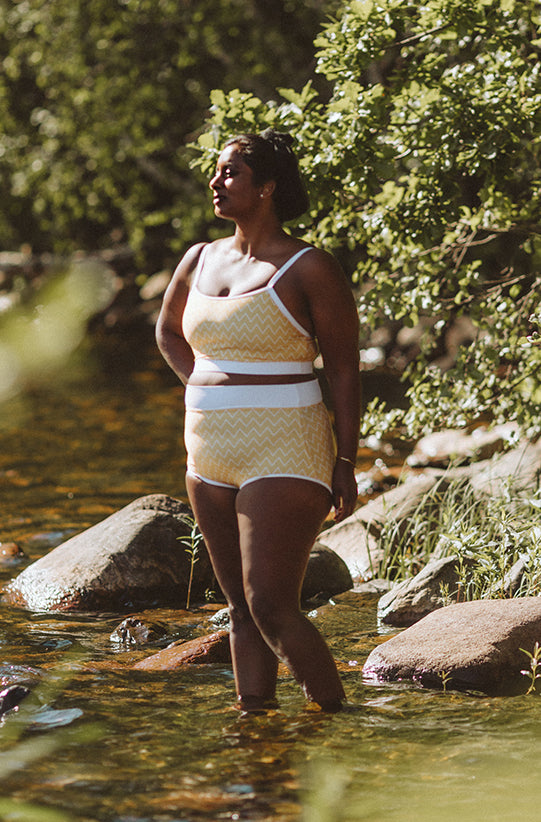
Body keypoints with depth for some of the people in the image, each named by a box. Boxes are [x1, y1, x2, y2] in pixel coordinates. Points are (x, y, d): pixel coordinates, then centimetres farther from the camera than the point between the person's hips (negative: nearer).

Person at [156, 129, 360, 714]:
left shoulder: (310, 270, -7)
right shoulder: (200, 261, 11)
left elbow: (345, 372, -6)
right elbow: (168, 330, 30)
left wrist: (346, 464, -10)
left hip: (283, 456, -7)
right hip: (211, 456, 7)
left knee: (271, 607, -15)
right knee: (242, 610, 10)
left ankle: (338, 723, -5)